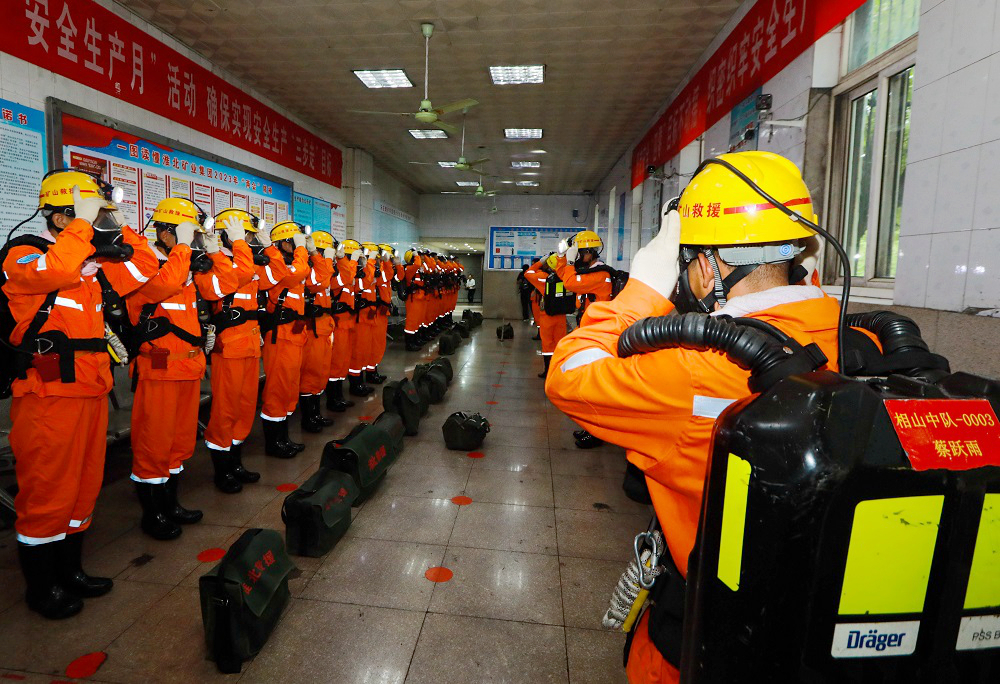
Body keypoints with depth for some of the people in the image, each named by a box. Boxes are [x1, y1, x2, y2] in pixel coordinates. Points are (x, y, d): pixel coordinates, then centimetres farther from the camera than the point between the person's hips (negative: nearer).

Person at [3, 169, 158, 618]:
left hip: (90, 391, 8)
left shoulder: (92, 264, 15)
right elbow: (56, 270, -29)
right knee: (46, 493, 2)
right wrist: (84, 222, -20)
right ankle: (41, 588, 20)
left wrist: (118, 227, 6)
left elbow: (144, 267, 15)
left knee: (83, 486, 16)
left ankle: (69, 570, 32)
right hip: (48, 395, -7)